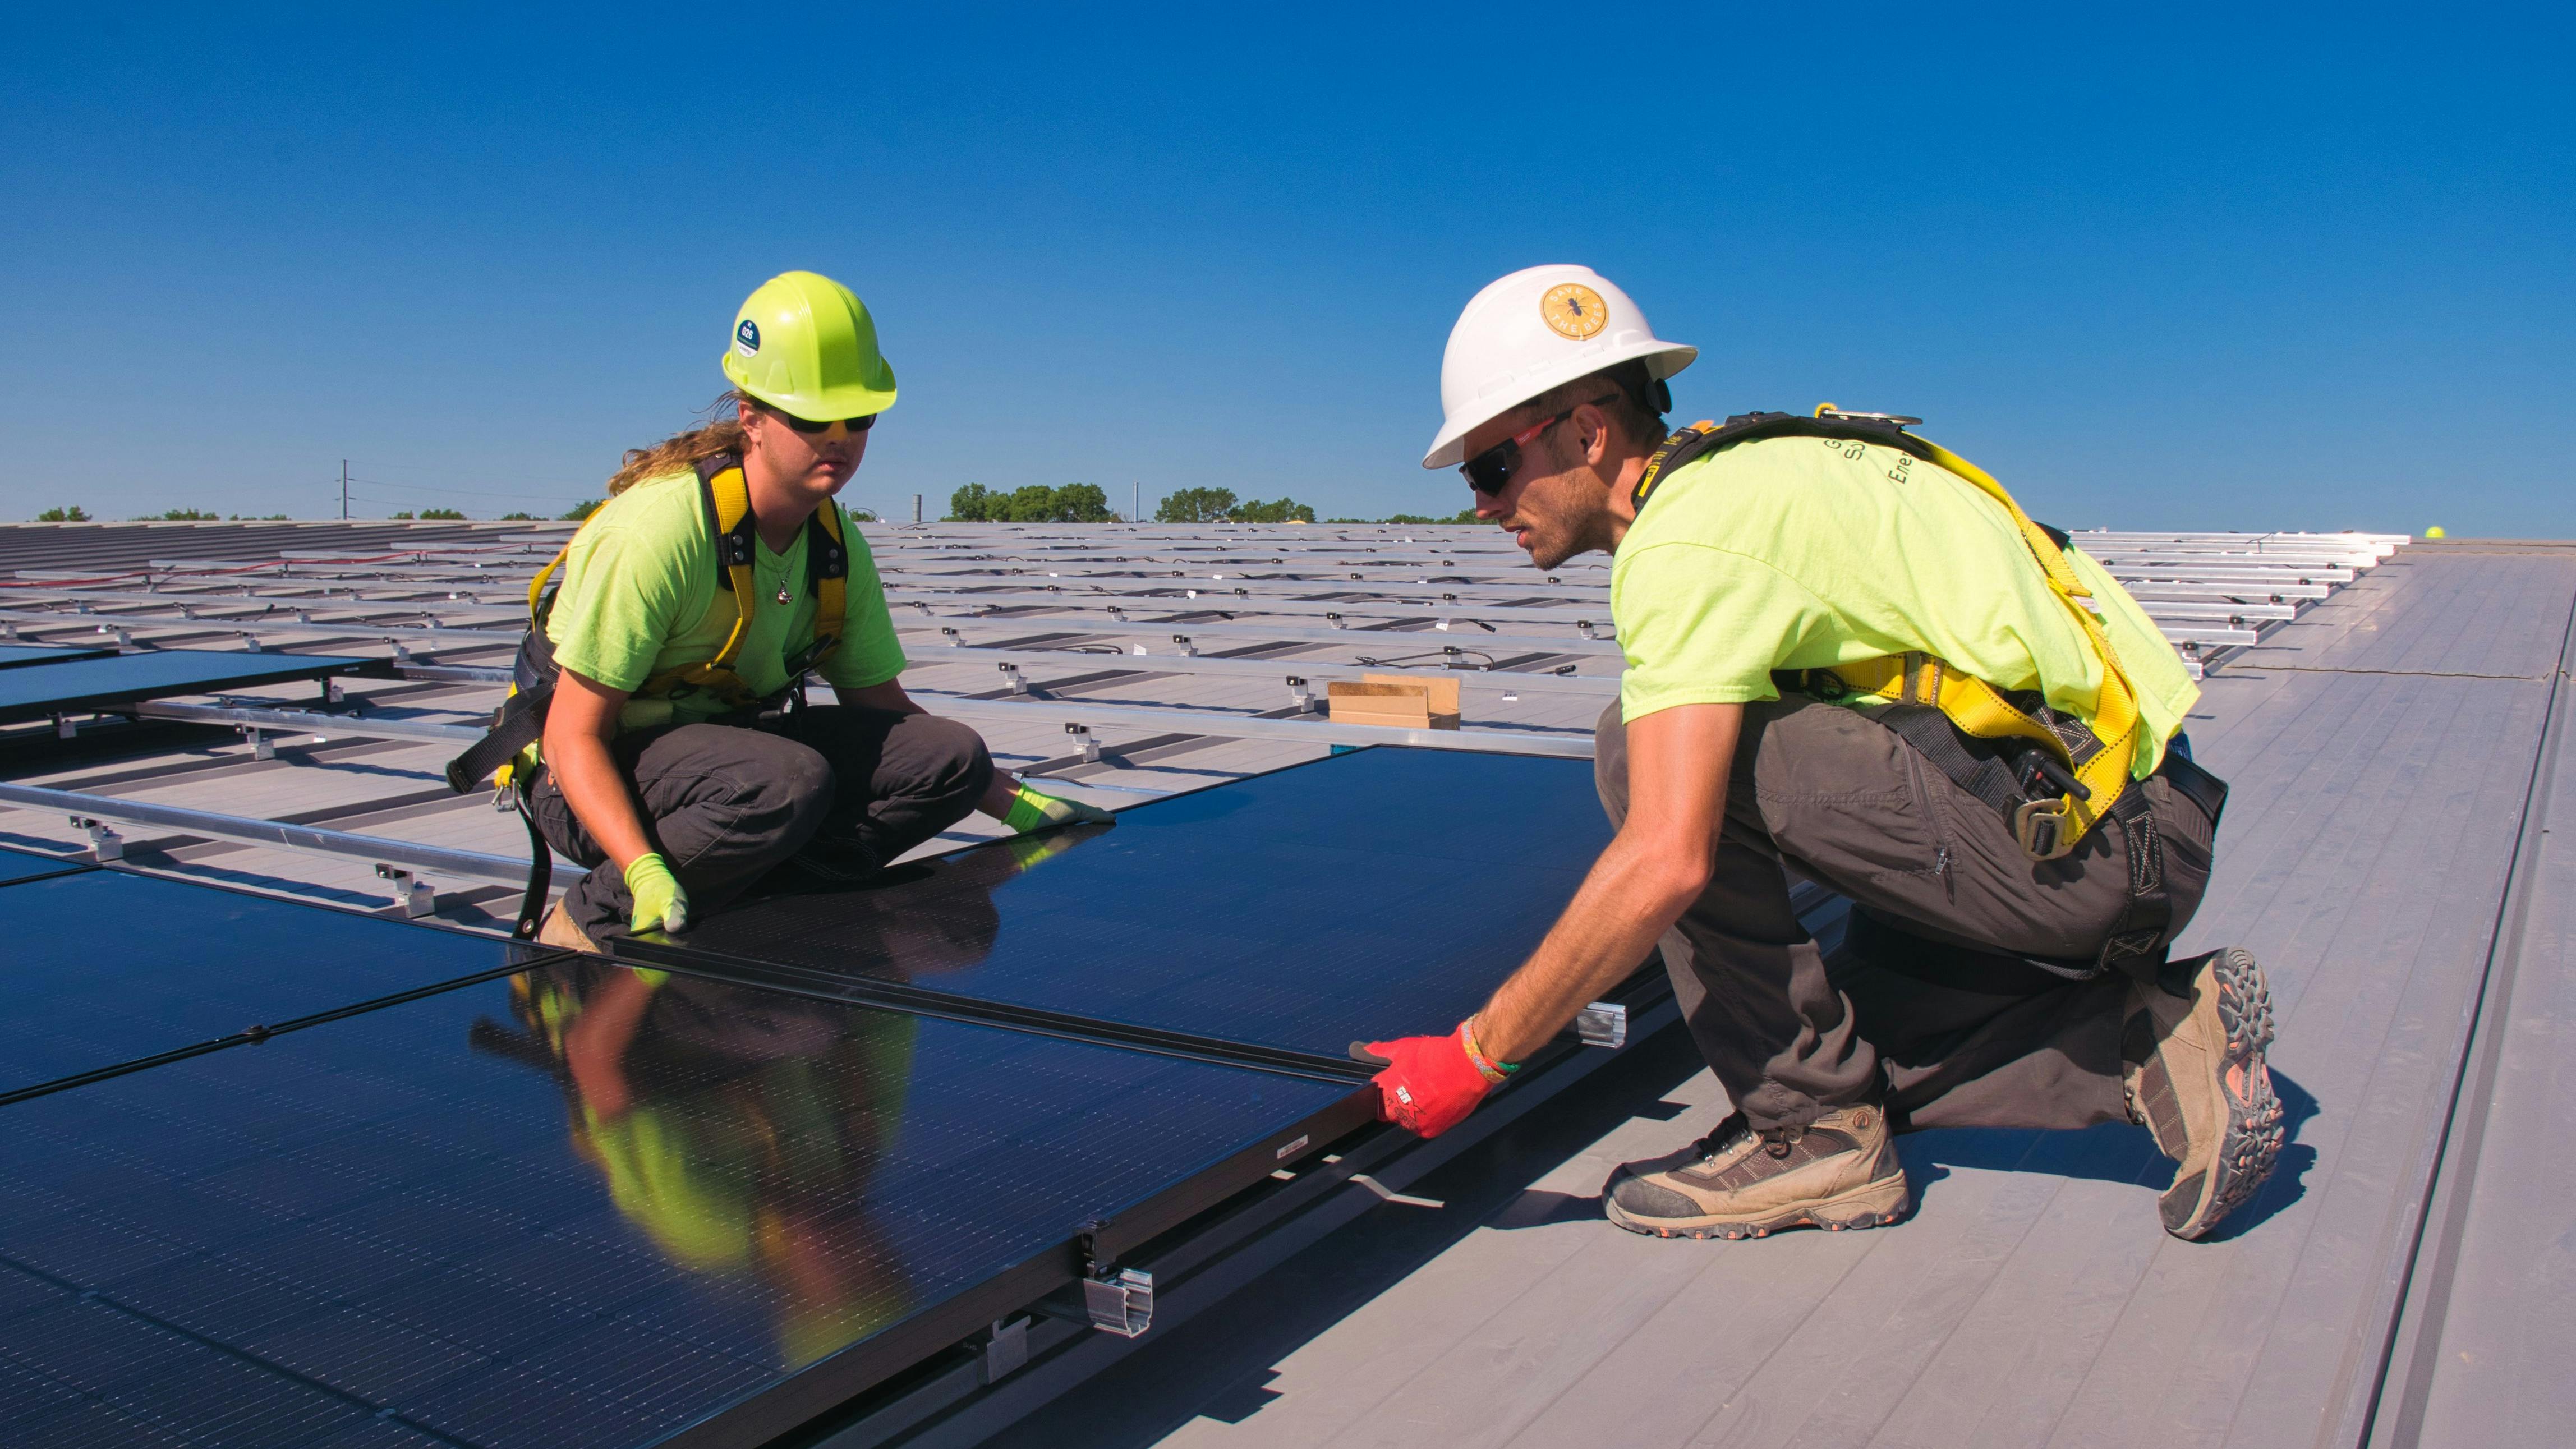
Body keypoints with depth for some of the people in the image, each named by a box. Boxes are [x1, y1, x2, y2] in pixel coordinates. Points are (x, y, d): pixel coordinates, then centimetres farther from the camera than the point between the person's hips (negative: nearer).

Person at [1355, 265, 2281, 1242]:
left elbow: (1668, 862, -26)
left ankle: (1810, 1133, -6)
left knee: (1649, 750, -15)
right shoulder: (1742, 480, 14)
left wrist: (1477, 1053, -17)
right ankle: (2158, 1032, 11)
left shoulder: (1687, 536, -17)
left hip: (2085, 840, -10)